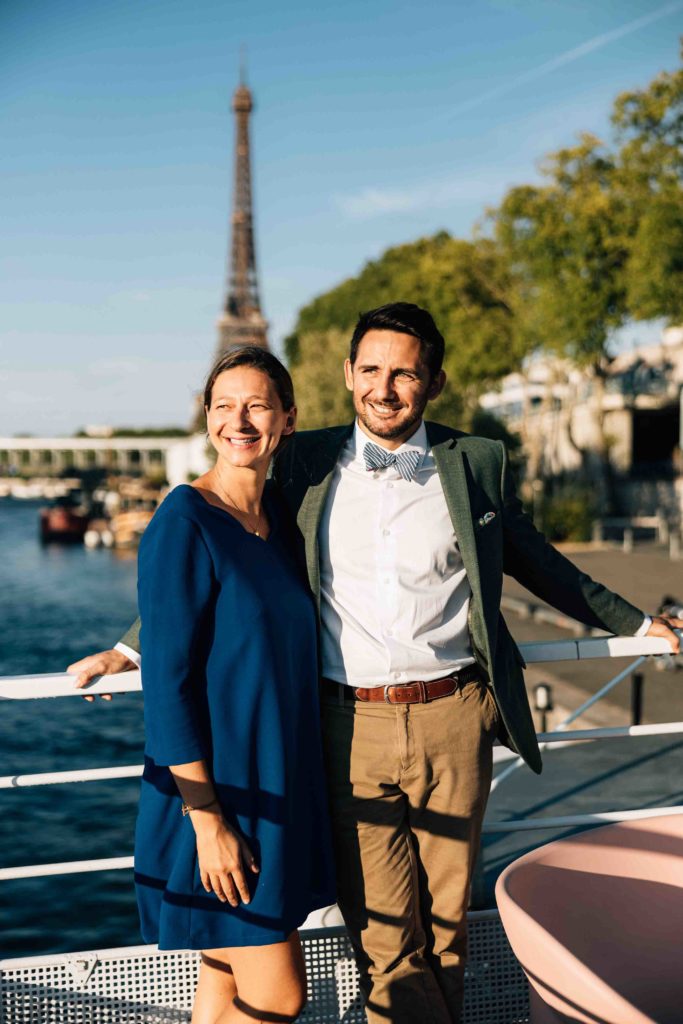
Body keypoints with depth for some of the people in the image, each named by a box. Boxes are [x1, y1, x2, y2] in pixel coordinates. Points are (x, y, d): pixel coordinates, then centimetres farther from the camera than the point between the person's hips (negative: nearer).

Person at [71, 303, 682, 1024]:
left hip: (452, 721, 1)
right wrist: (130, 648, 12)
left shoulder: (478, 463, 5)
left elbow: (539, 563, 19)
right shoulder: (304, 464, 4)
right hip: (351, 727, 0)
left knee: (446, 922, 13)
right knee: (383, 937, 2)